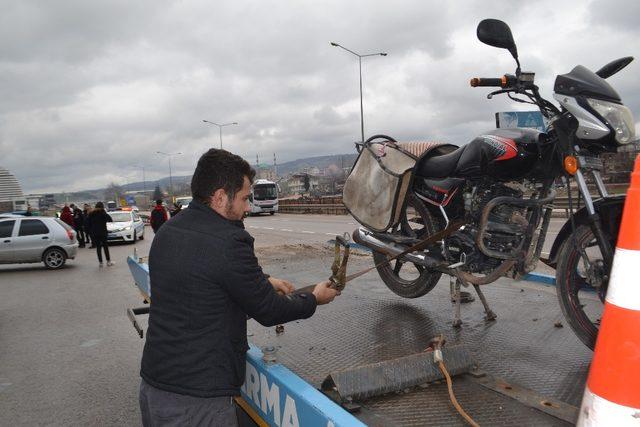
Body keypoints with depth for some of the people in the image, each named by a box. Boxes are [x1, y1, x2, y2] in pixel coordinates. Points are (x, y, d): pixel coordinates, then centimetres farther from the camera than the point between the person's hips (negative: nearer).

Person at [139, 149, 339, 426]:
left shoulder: (167, 231, 2)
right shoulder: (228, 242, -24)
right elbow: (267, 311, -13)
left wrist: (263, 282, 17)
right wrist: (314, 299, 4)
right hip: (196, 402, -8)